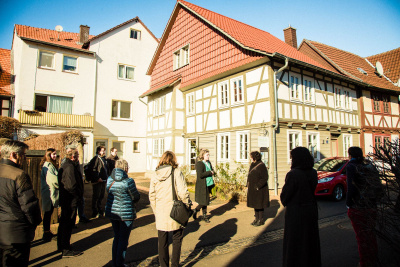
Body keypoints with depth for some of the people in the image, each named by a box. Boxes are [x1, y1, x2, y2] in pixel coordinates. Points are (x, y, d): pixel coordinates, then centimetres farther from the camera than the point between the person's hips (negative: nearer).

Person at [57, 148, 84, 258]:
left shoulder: (64, 166, 12)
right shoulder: (70, 167, -22)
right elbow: (72, 186, -28)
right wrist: (78, 196, -14)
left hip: (64, 200, 11)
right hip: (71, 201, -11)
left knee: (64, 223, 21)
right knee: (68, 225, -1)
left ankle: (61, 245, 36)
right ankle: (66, 250, 9)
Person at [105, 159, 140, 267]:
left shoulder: (109, 179, -3)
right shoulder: (128, 181, -21)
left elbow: (109, 192, 10)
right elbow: (136, 197, -10)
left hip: (112, 212, 6)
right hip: (126, 214, -6)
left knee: (116, 237, 22)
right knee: (123, 240, 10)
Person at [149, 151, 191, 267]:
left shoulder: (155, 176, 1)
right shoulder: (176, 173, -11)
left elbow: (151, 196, 6)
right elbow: (182, 192, -17)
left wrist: (156, 211, 16)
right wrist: (188, 203, 0)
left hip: (160, 213, 3)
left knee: (162, 241, 17)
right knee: (177, 239, 17)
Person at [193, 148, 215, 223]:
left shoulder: (209, 163, 11)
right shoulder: (199, 163, -14)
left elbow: (212, 170, 21)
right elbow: (200, 175, -23)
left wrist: (213, 172, -2)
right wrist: (210, 172, -16)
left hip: (208, 185, 8)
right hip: (202, 186, -8)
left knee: (206, 201, 14)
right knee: (204, 201, -3)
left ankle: (204, 216, 26)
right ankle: (195, 211, 21)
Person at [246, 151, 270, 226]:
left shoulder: (261, 165, -16)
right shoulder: (252, 165, 10)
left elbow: (265, 178, -18)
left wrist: (257, 186, -20)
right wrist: (248, 186, 10)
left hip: (259, 189, -8)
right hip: (252, 189, 8)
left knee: (259, 205, 2)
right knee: (255, 204, 15)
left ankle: (261, 220, 15)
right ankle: (256, 219, 26)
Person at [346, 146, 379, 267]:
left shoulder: (351, 167, -13)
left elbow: (351, 188, -20)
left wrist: (348, 203, -10)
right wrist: (373, 200, 17)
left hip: (358, 207, -6)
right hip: (371, 206, 7)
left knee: (362, 236, 6)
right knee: (370, 234, 20)